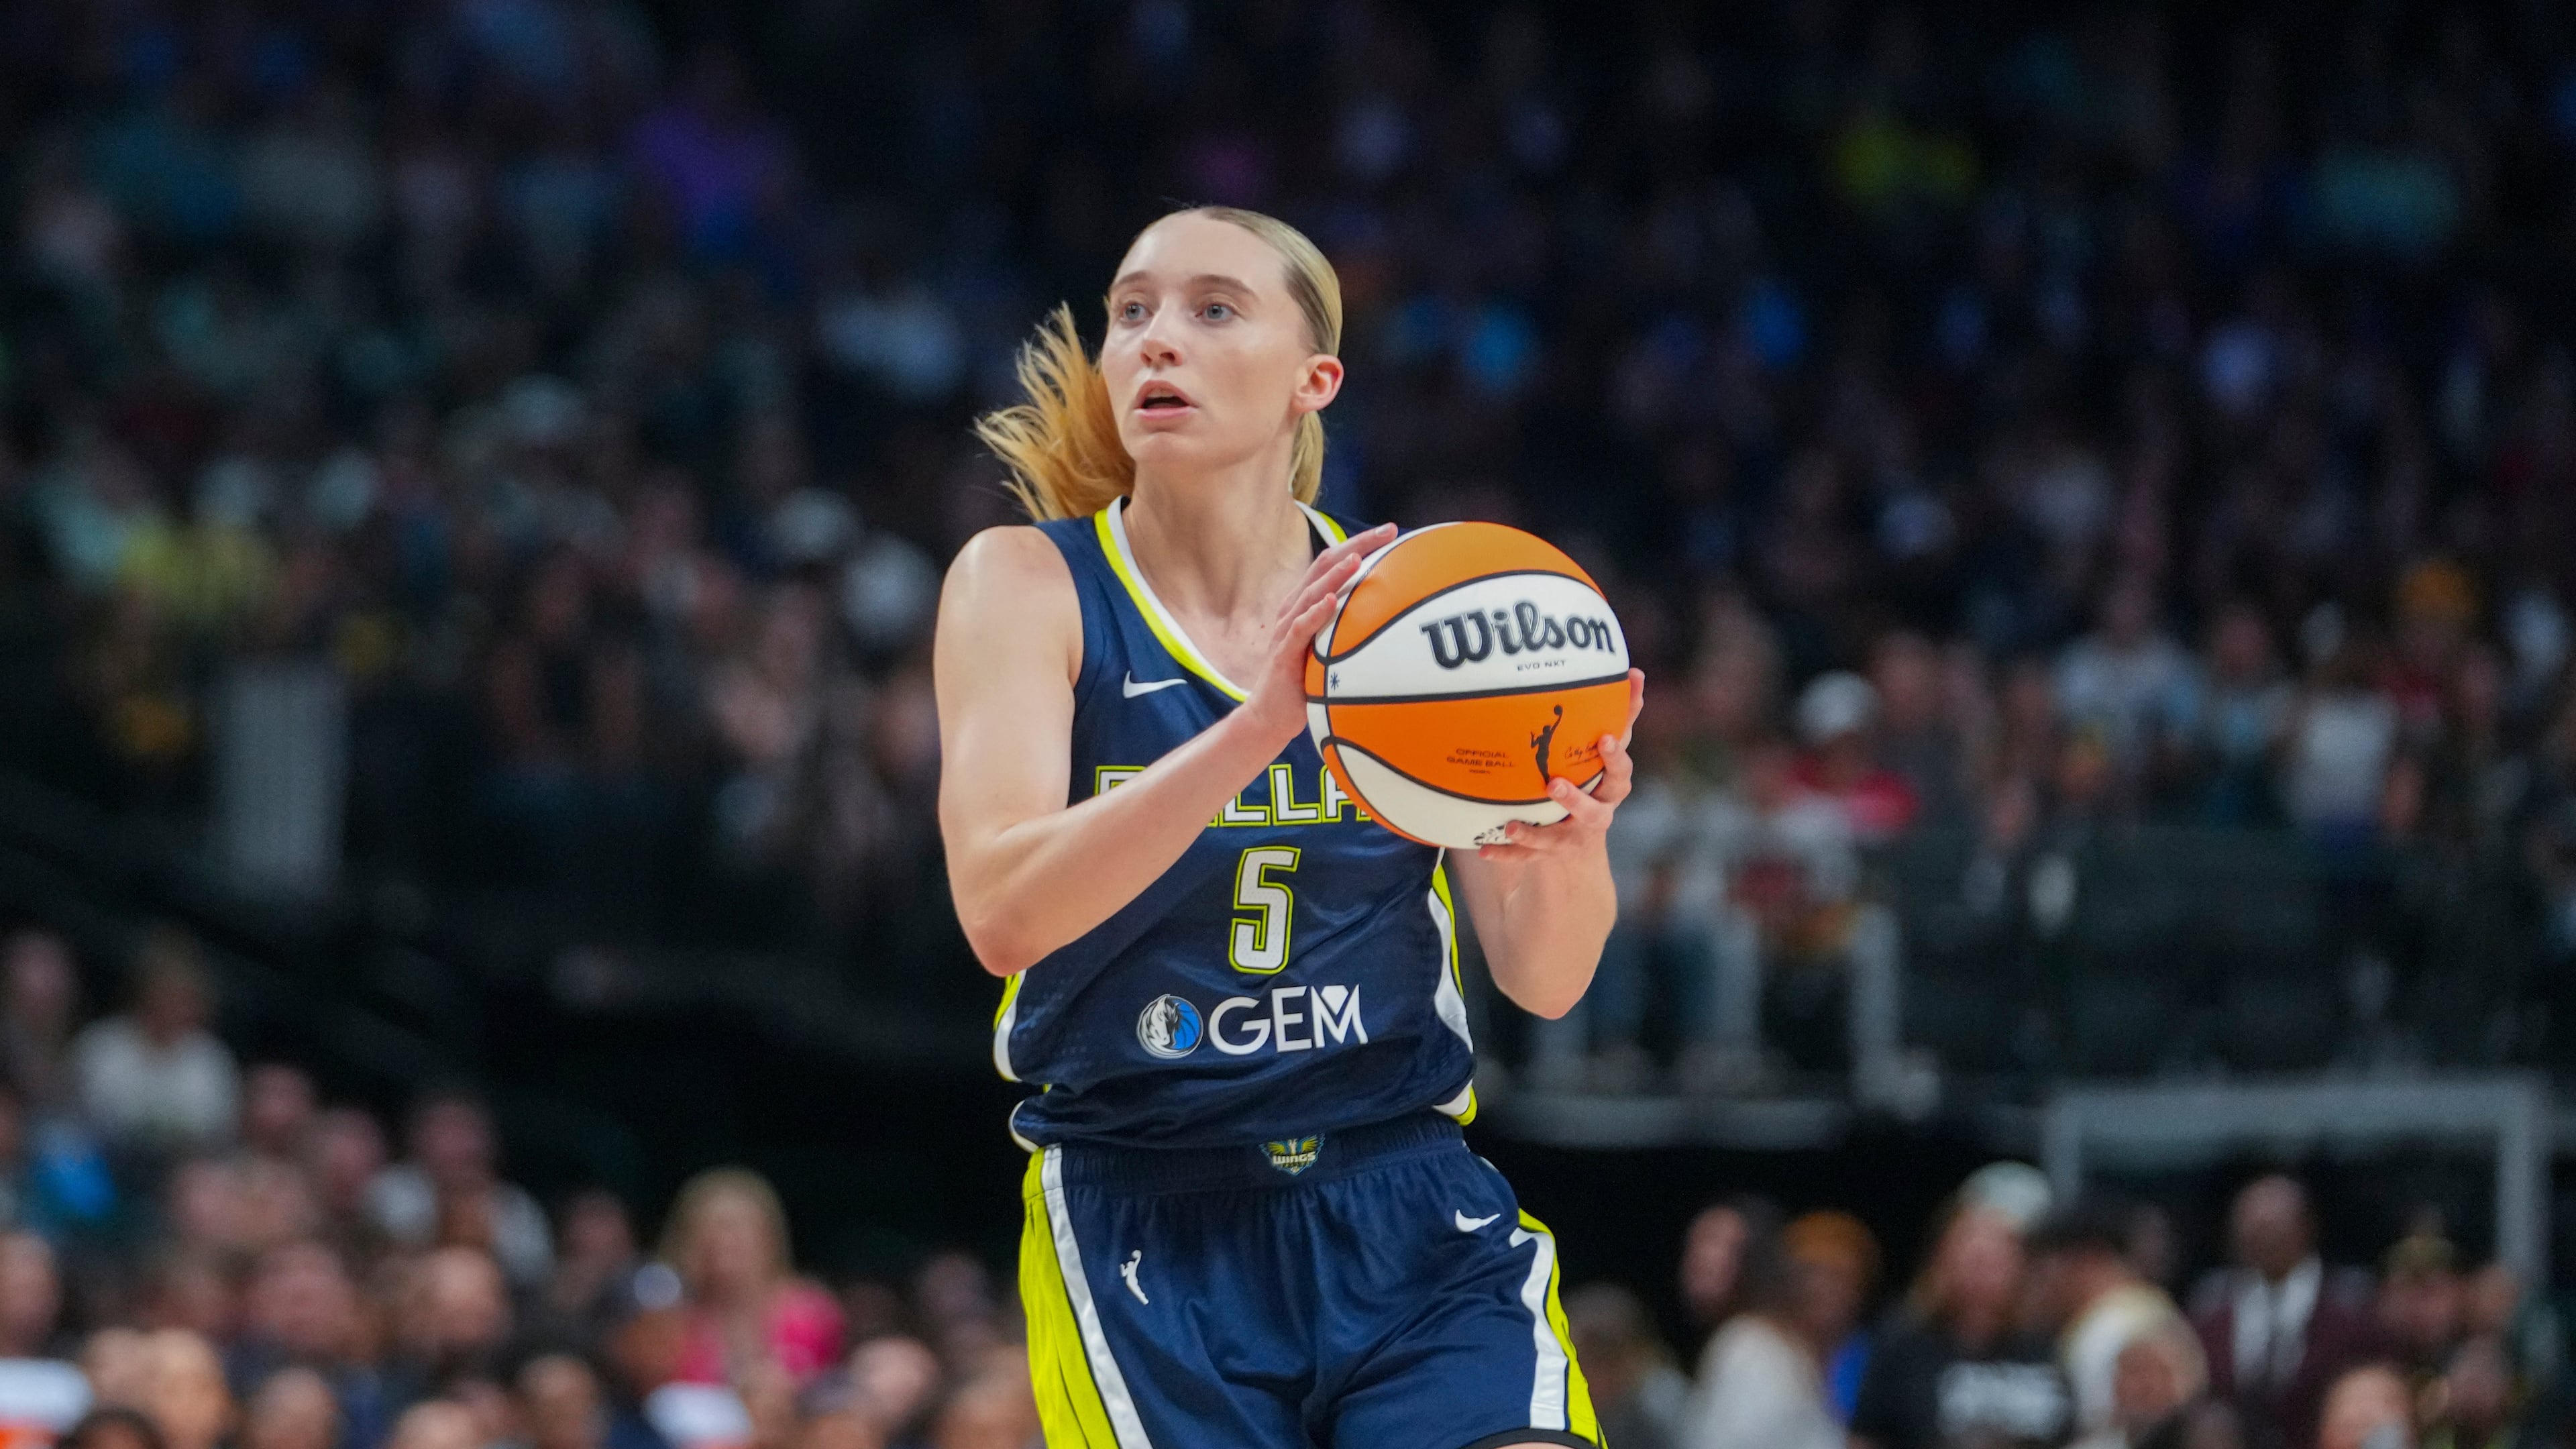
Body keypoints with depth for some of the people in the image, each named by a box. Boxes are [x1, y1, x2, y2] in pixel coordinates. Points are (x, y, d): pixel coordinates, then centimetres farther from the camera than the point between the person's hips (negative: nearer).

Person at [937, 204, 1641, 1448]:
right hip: (1149, 1236, -1)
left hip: (1412, 1216, 1)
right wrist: (1258, 726, -30)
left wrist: (1568, 851, -22)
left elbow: (1543, 980, 2)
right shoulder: (1029, 584, -1)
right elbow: (1001, 911, -18)